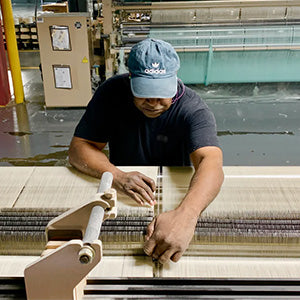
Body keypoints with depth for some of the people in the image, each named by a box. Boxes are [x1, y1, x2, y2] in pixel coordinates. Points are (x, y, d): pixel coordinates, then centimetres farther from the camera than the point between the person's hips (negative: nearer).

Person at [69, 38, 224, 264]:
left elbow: (211, 163, -38)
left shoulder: (192, 109, -22)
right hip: (120, 195, 1)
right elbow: (79, 147, -14)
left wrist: (185, 216, -59)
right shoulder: (112, 93, -13)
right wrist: (118, 177, -35)